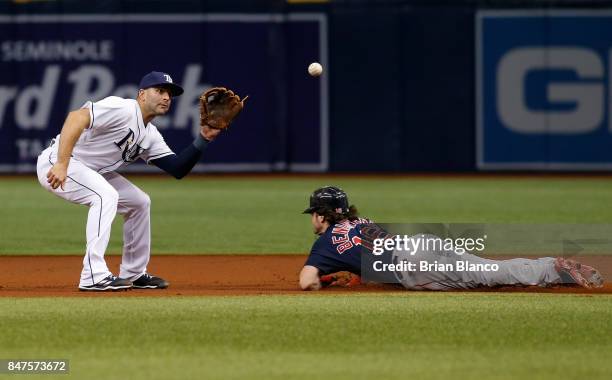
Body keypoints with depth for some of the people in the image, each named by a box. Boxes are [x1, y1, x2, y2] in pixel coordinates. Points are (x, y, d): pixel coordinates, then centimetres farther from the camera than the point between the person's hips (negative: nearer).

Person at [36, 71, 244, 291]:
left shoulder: (150, 135, 9)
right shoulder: (123, 109, -21)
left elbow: (178, 169, 3)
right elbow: (76, 118, -33)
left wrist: (204, 138, -8)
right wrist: (61, 165, -40)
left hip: (90, 172, 11)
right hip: (56, 163, -11)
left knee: (139, 202, 13)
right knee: (106, 195, -31)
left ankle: (133, 275, 22)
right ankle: (93, 277, -32)